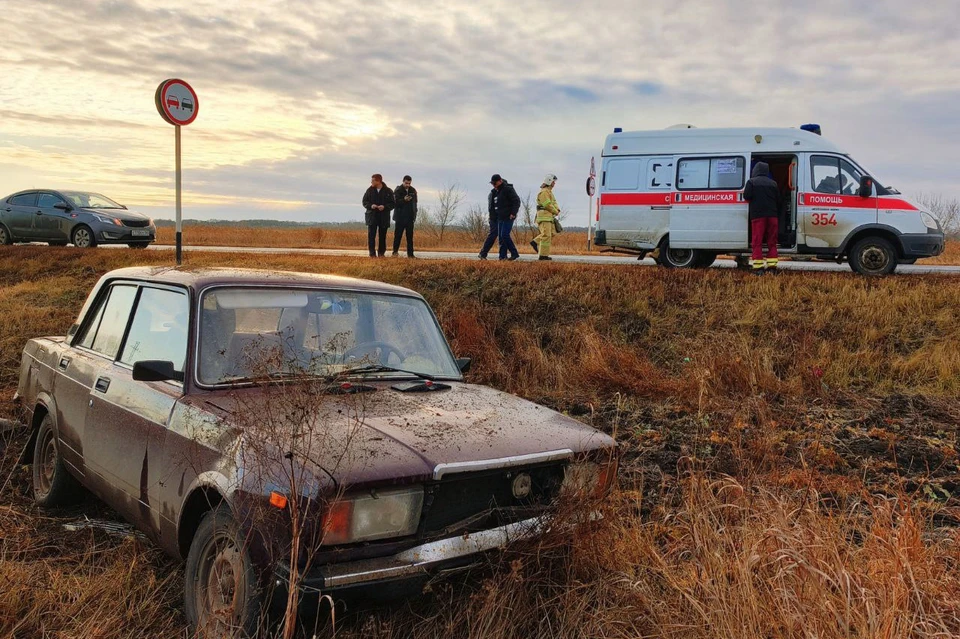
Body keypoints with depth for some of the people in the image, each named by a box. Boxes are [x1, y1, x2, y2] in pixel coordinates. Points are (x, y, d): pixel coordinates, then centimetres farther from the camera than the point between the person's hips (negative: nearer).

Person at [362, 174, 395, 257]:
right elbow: (364, 201, 8)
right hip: (372, 216, 1)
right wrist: (370, 205, -12)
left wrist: (385, 207, -18)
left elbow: (392, 204, -1)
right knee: (371, 235, -6)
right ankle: (372, 253, -3)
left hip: (384, 217, -1)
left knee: (382, 236, 5)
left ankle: (381, 253, 15)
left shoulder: (388, 191, -1)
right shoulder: (370, 190, 6)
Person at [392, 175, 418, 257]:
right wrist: (404, 200, -29)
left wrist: (414, 214, 8)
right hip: (400, 217, -4)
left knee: (410, 236, 4)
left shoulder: (413, 191, 10)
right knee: (398, 235, -1)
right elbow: (396, 202, -12)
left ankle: (410, 253, 7)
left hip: (410, 217, 4)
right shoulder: (398, 191, -4)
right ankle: (395, 252, 7)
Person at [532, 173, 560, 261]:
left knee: (552, 233, 7)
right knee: (546, 235, -10)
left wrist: (557, 209, 2)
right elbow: (548, 205, -19)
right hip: (544, 216, -10)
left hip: (549, 217, 10)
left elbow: (554, 202, 23)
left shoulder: (549, 191, 21)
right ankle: (543, 255, -8)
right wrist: (556, 212, -7)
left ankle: (535, 242, 12)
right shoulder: (544, 192, -12)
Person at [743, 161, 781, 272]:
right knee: (772, 242, 10)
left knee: (757, 242, -2)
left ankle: (758, 267, -8)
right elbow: (778, 201, 12)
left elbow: (747, 196, -12)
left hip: (757, 215, -4)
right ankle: (772, 266, 8)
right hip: (772, 215, 4)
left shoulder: (751, 182, -1)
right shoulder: (773, 183, 12)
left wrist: (744, 191, 10)